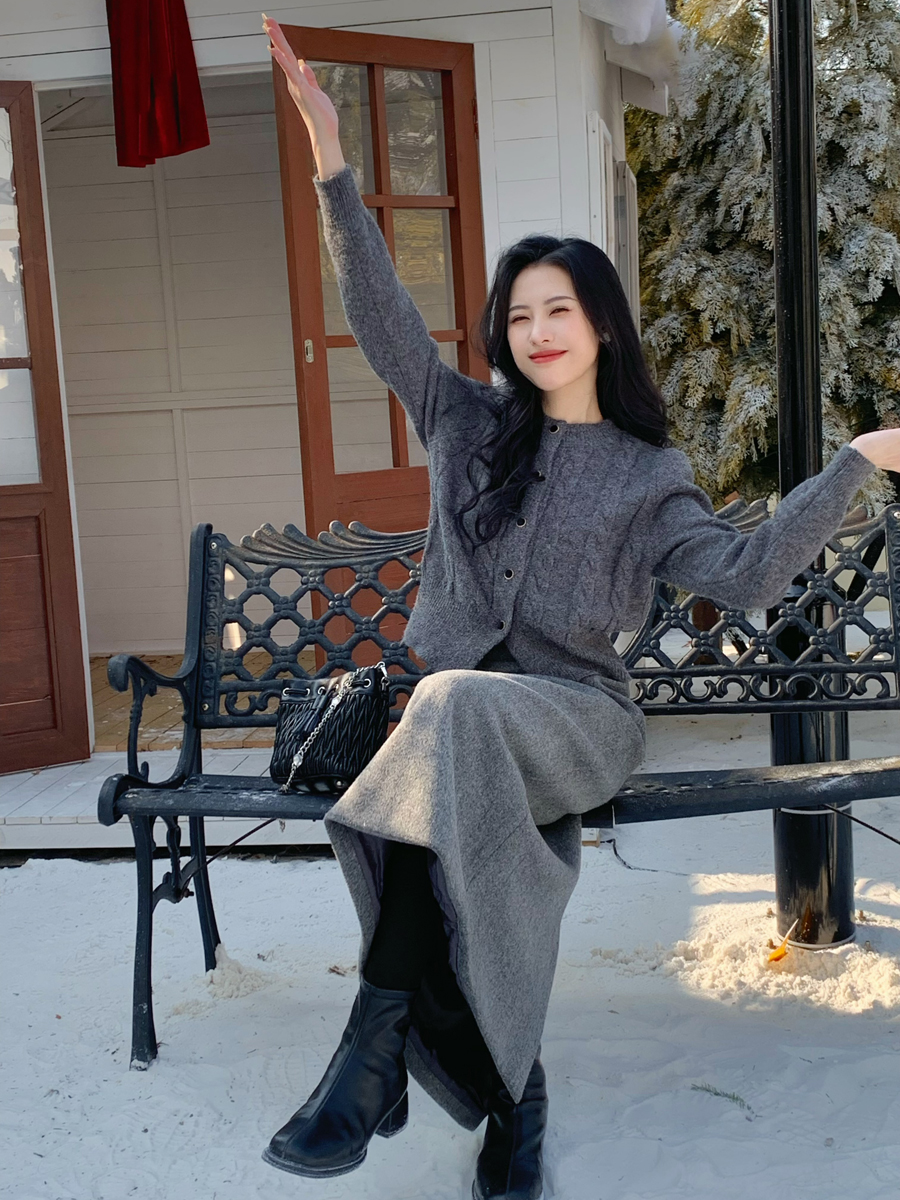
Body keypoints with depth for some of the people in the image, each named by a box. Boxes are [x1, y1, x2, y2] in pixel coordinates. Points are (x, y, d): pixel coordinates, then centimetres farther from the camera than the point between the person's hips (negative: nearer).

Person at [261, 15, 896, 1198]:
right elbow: (381, 309, 8)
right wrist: (331, 155, 0)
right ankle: (511, 1095, -22)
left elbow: (747, 574, -1)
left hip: (574, 715, -2)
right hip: (455, 718, 2)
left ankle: (378, 1039, -37)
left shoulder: (648, 475, 11)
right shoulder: (469, 423, 17)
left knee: (454, 709, -37)